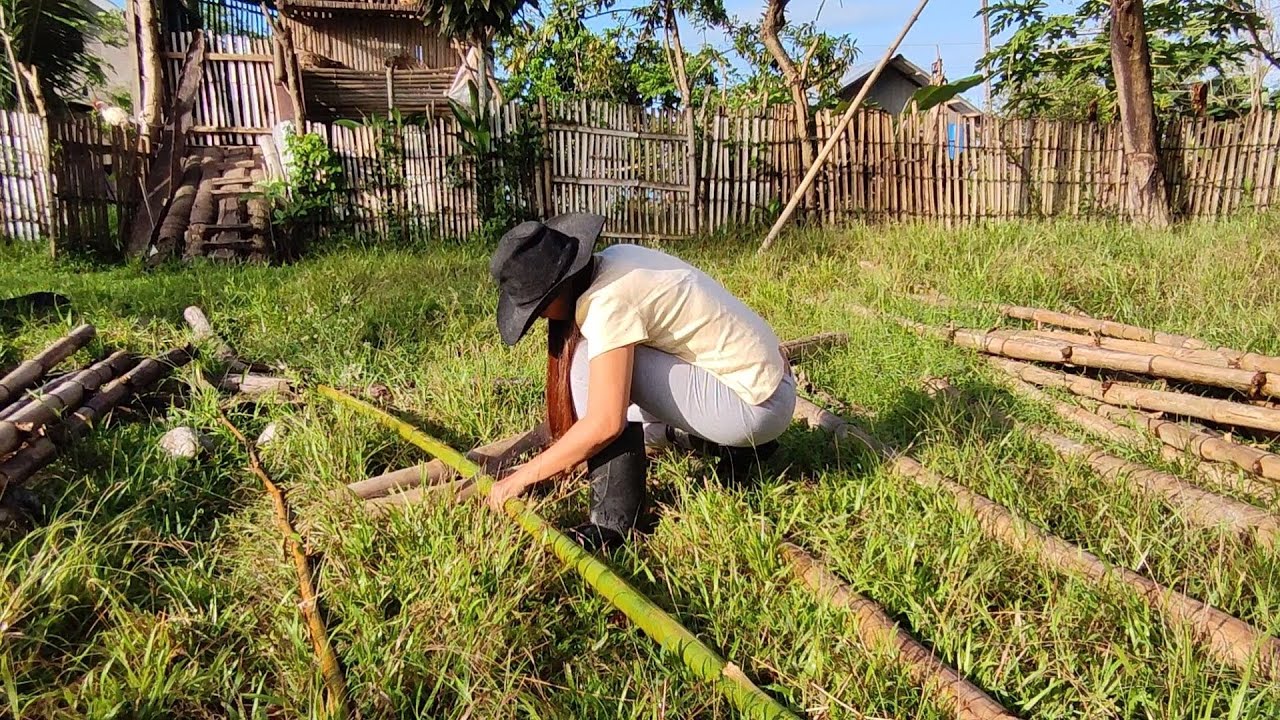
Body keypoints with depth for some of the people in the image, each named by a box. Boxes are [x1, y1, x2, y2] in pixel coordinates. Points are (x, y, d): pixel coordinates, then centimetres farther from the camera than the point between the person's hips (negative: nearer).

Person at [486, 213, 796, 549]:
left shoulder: (608, 303, -23)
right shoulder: (612, 259, 3)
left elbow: (604, 424, -24)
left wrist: (525, 475, -13)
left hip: (756, 405, -9)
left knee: (592, 361, -17)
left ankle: (614, 519, -9)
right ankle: (736, 447, 19)